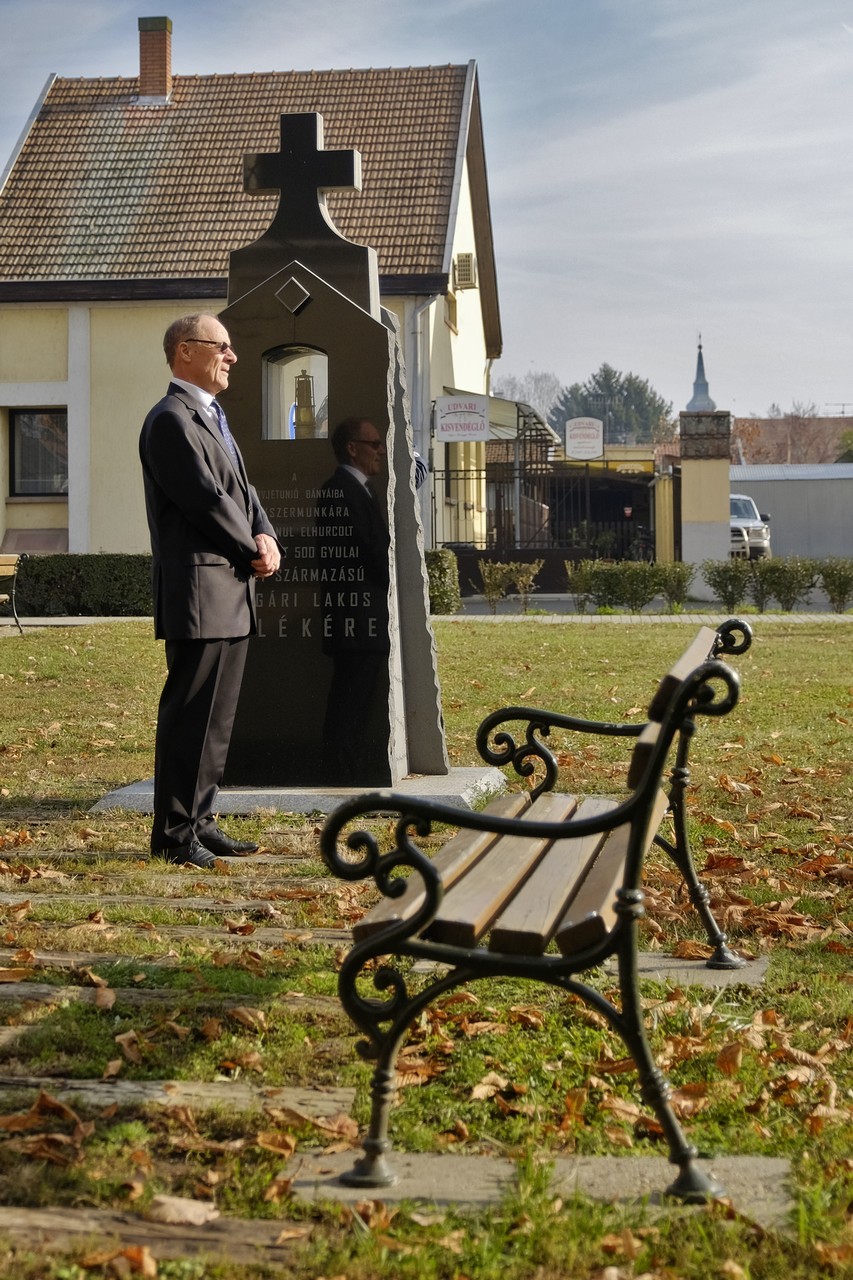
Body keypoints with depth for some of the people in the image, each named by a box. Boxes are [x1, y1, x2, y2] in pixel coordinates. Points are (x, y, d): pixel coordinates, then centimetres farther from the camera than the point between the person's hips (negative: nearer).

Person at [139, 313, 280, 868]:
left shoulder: (212, 418, 21)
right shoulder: (171, 420, -11)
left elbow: (242, 491, 19)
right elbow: (207, 499, -17)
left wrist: (267, 537, 0)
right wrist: (253, 552, -7)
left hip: (232, 593, 10)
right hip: (200, 592, -10)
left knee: (218, 715, 13)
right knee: (190, 714, -5)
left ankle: (200, 820, 20)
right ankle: (174, 832, 1)